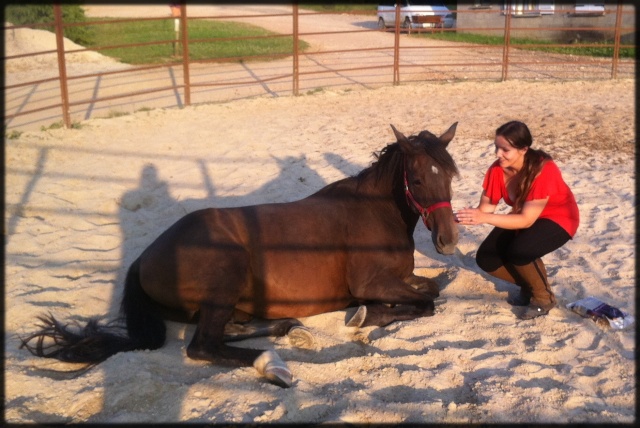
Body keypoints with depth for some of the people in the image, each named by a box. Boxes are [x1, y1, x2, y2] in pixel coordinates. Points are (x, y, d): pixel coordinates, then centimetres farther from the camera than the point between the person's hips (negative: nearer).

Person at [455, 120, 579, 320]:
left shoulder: (543, 170, -33)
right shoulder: (498, 169, -16)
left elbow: (527, 220, -36)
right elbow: (485, 207, -14)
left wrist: (484, 218, -45)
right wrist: (469, 216, -37)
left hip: (557, 218, -6)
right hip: (523, 216, 6)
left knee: (519, 251, -33)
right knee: (486, 259, -11)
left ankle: (544, 297, -5)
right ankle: (529, 285, 16)